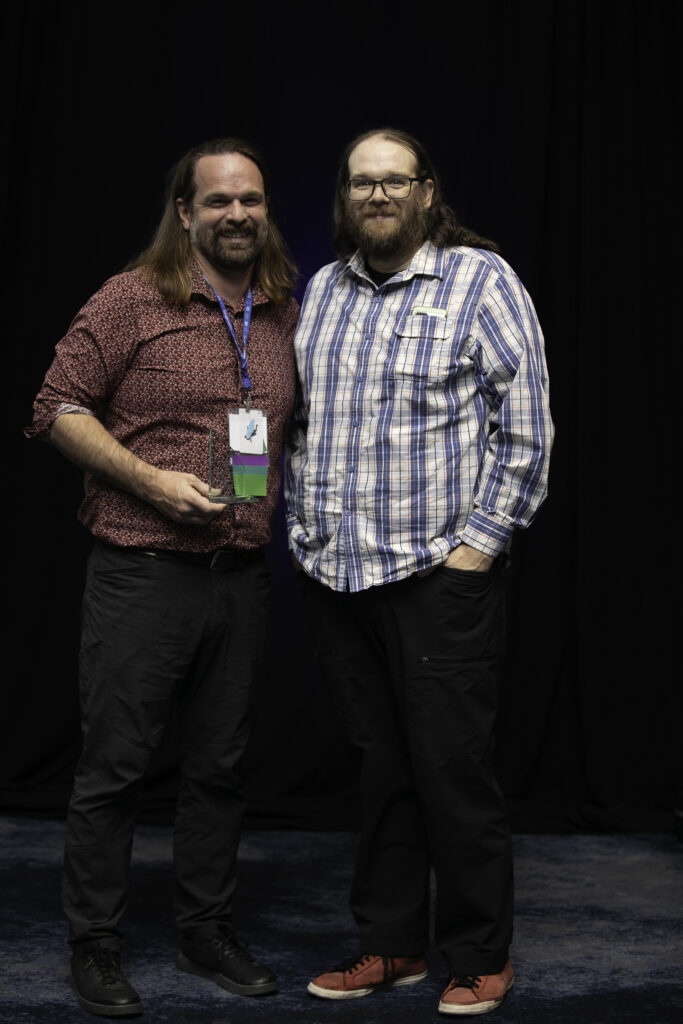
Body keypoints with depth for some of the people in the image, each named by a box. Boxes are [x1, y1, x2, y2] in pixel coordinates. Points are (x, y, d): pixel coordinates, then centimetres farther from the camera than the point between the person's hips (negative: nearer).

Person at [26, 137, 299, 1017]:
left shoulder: (284, 314, 12)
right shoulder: (133, 299, -5)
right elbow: (57, 408, -7)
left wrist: (278, 493, 9)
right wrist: (151, 482, -15)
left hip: (242, 576, 5)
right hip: (141, 574, -5)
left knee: (219, 764, 14)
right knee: (114, 766, 2)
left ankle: (207, 931, 29)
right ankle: (92, 946, 17)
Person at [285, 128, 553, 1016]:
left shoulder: (480, 279, -2)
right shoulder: (322, 291, 15)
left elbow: (526, 425, -6)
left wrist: (481, 540, -10)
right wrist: (304, 529, 11)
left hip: (438, 575, -5)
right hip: (334, 575, 5)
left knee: (452, 768, 0)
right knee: (379, 767, 12)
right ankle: (390, 944, 25)